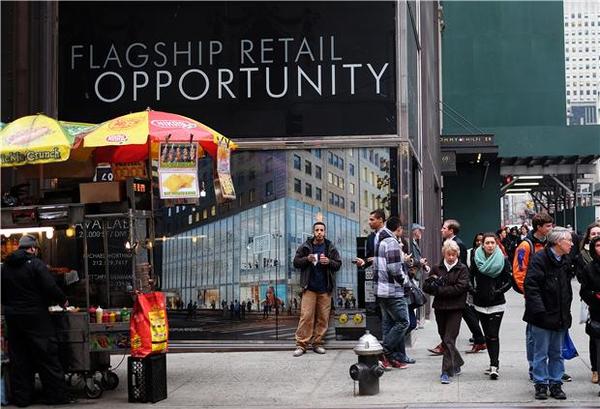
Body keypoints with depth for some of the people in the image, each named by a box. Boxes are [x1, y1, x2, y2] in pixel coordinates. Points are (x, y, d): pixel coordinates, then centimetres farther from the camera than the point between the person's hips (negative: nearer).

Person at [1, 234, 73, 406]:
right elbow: (50, 287, -17)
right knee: (47, 356, -1)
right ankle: (57, 396, 1)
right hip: (35, 316, -6)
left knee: (18, 358, 11)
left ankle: (21, 397, 14)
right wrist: (62, 301, -2)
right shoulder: (35, 264, -12)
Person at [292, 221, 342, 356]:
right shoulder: (305, 247, 4)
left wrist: (329, 262, -11)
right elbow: (296, 262, 7)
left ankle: (318, 343, 12)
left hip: (325, 289, 2)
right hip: (309, 288, -2)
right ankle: (301, 344, -2)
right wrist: (307, 259, -12)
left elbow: (338, 264, 8)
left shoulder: (331, 248, 7)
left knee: (323, 318, 3)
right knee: (306, 316, -6)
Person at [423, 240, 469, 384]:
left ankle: (447, 372, -10)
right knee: (444, 338, 13)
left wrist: (439, 290, -14)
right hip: (440, 308, 5)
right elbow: (426, 286, 4)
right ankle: (456, 364, 33)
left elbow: (460, 287, -14)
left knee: (449, 339, -11)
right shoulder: (437, 269, 9)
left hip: (455, 308, -5)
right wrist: (435, 283, -16)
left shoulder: (462, 269, -2)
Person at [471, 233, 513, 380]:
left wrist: (498, 291, -12)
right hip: (480, 303, 3)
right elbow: (470, 278, 9)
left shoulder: (503, 260, -2)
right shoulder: (476, 259, 3)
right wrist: (473, 291, -6)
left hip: (497, 303, -3)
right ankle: (494, 364, 19)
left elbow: (509, 281, -1)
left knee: (493, 335, -11)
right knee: (488, 335, 9)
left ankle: (494, 367, -13)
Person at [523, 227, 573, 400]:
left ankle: (556, 384, 20)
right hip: (543, 315, -7)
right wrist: (539, 310, -22)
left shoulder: (565, 262, 11)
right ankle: (541, 384, 12)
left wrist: (567, 311, 13)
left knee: (557, 353, 12)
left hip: (560, 317, 7)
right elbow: (530, 286, -18)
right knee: (541, 353, 2)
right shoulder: (539, 259, -13)